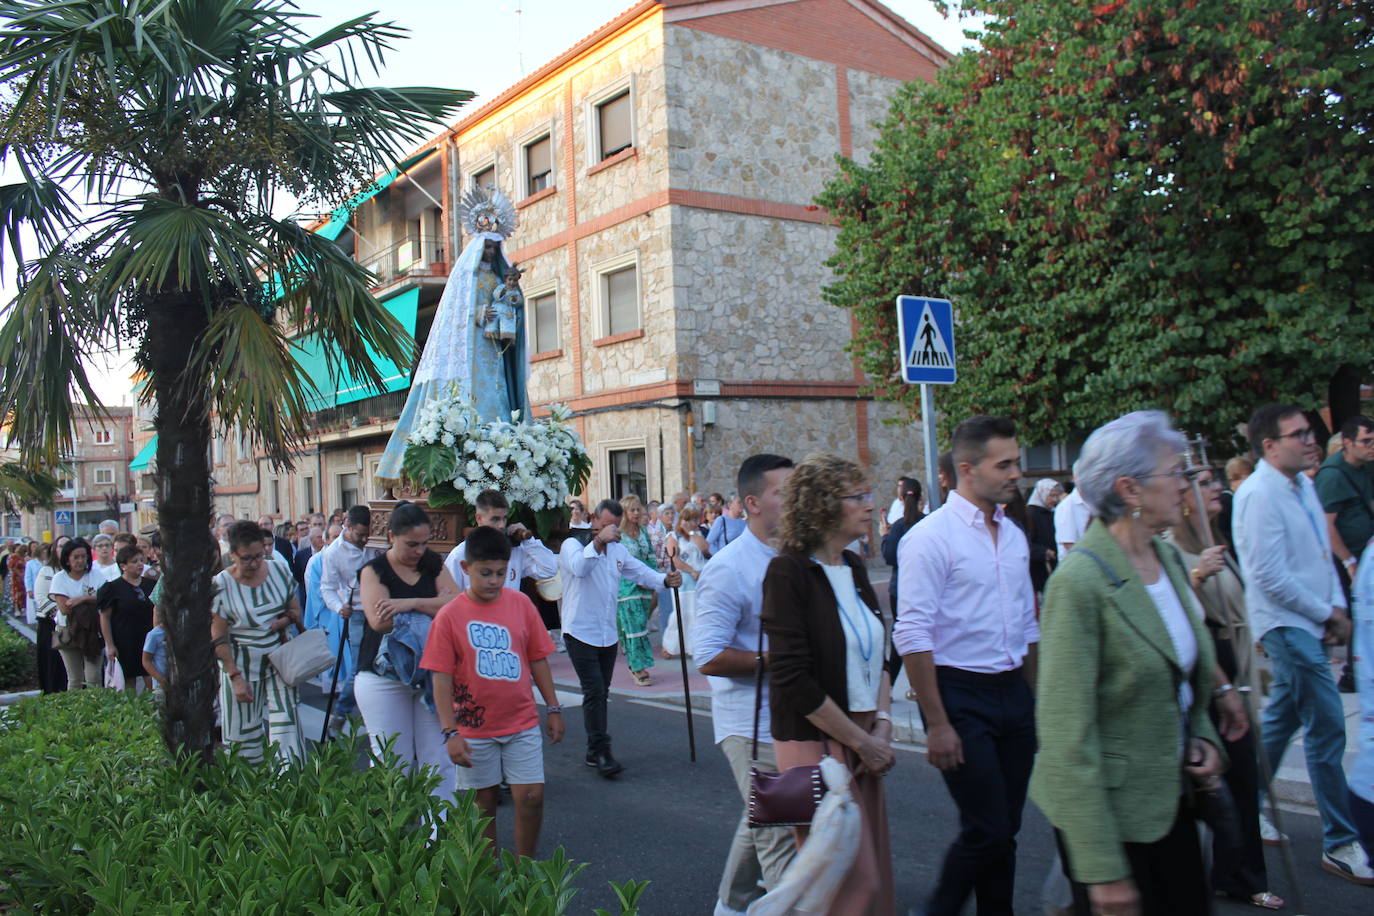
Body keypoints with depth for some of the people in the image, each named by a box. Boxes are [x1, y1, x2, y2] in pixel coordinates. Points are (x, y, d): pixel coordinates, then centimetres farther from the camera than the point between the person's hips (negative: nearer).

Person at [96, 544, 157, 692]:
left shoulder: (151, 584, 10)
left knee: (153, 683, -4)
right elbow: (104, 617, -3)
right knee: (130, 683, 3)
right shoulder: (113, 588, -2)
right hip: (125, 644, -3)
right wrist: (110, 645, -7)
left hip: (149, 640, 3)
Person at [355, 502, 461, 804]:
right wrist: (433, 606, -12)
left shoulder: (434, 565, 8)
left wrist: (410, 604, -19)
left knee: (440, 760, 3)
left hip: (430, 674, 3)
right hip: (384, 677, -3)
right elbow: (379, 620, -18)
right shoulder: (374, 571, -1)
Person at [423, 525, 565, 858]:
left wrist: (553, 708, 6)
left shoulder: (521, 604, -2)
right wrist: (450, 732, -13)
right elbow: (441, 678, -9)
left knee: (531, 796, -2)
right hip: (474, 728, -2)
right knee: (483, 801, 10)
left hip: (522, 722, 2)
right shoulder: (450, 615, -9)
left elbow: (538, 659, 5)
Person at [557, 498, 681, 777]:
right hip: (581, 632, -7)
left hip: (608, 633, 7)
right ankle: (602, 753, -9)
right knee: (595, 691, -13)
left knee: (601, 692, 12)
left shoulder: (617, 549, 14)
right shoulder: (572, 544, -7)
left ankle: (594, 751, 22)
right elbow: (579, 567, -28)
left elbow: (640, 571, 8)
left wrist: (666, 580, -9)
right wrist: (599, 540, -30)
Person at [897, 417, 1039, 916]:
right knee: (986, 831, -5)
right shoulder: (930, 537, -12)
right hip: (961, 694, -7)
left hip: (1014, 692, 7)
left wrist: (1033, 701, 16)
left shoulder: (1014, 534, 11)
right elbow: (912, 635, -15)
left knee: (1006, 831, 12)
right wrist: (937, 724, -17)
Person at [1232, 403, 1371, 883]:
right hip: (1286, 624, -9)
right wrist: (1327, 614, -10)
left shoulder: (1303, 485, 10)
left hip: (1309, 624, 9)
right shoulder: (1259, 494, -19)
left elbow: (1322, 552, 16)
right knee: (1326, 729, -5)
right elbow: (1270, 577, -20)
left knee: (1282, 718, 18)